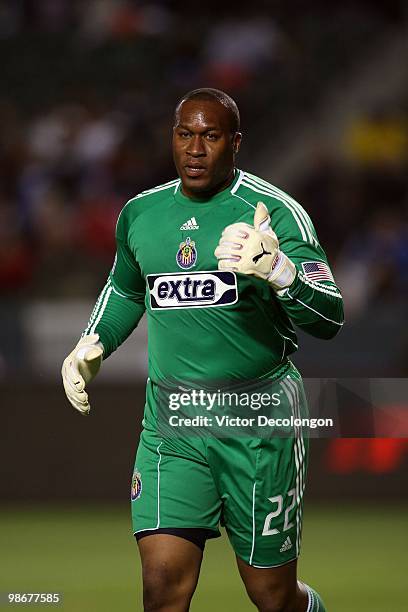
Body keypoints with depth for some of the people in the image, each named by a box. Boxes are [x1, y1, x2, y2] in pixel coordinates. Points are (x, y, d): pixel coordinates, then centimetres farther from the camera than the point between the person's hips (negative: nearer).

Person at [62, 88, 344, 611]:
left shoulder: (273, 211, -8)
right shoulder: (141, 213, 9)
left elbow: (329, 320, -14)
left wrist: (278, 270, -31)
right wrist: (91, 346, 16)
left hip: (256, 417, -3)